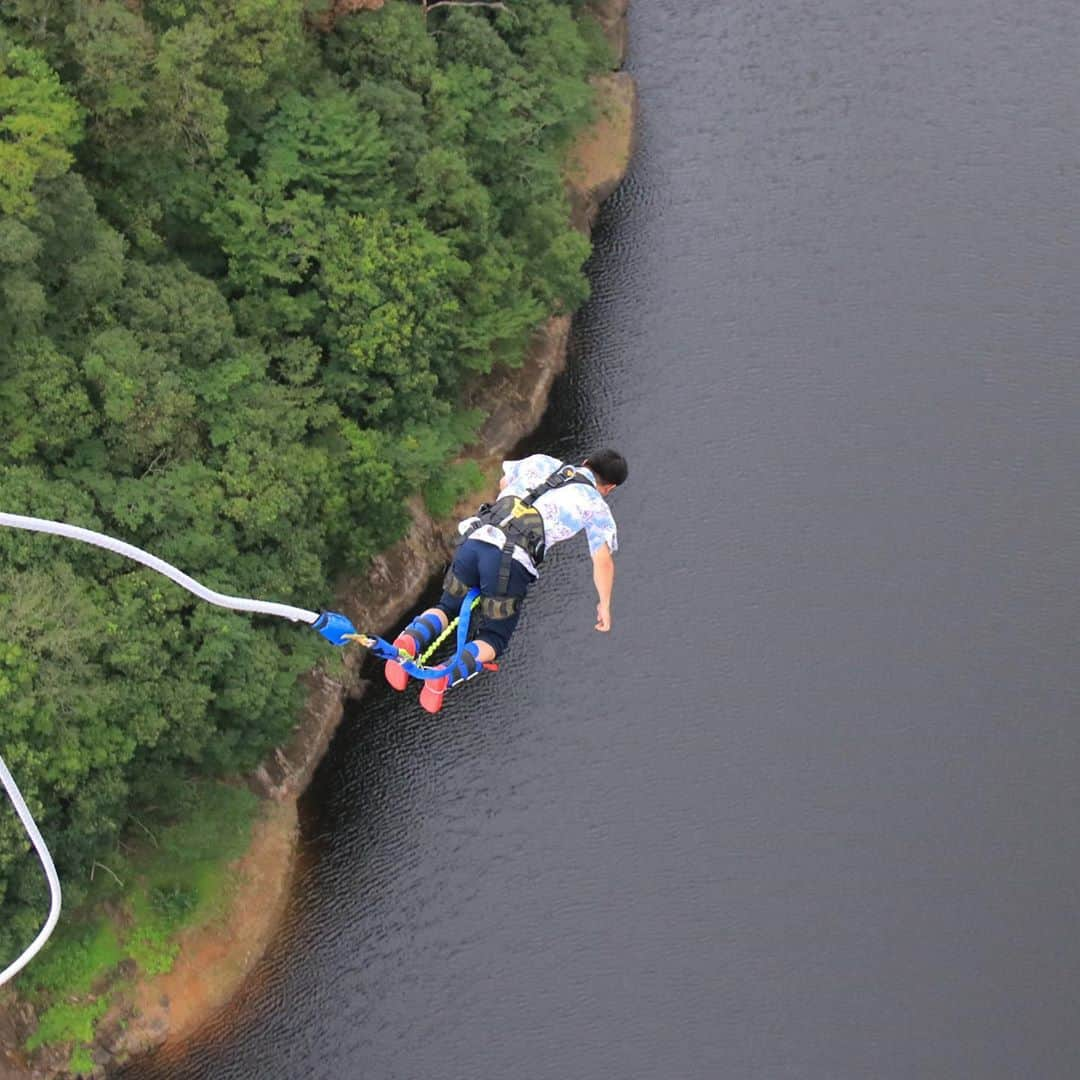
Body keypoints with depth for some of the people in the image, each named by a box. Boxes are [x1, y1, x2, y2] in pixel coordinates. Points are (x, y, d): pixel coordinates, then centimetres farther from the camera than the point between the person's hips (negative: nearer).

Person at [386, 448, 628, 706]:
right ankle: (446, 676, -16)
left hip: (474, 539, 4)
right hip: (512, 560, -4)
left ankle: (411, 639, -6)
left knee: (448, 607, 27)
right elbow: (603, 561, 6)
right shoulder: (595, 505, 11)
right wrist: (604, 605, 21)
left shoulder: (540, 462, 24)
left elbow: (504, 482, 42)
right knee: (494, 639, 15)